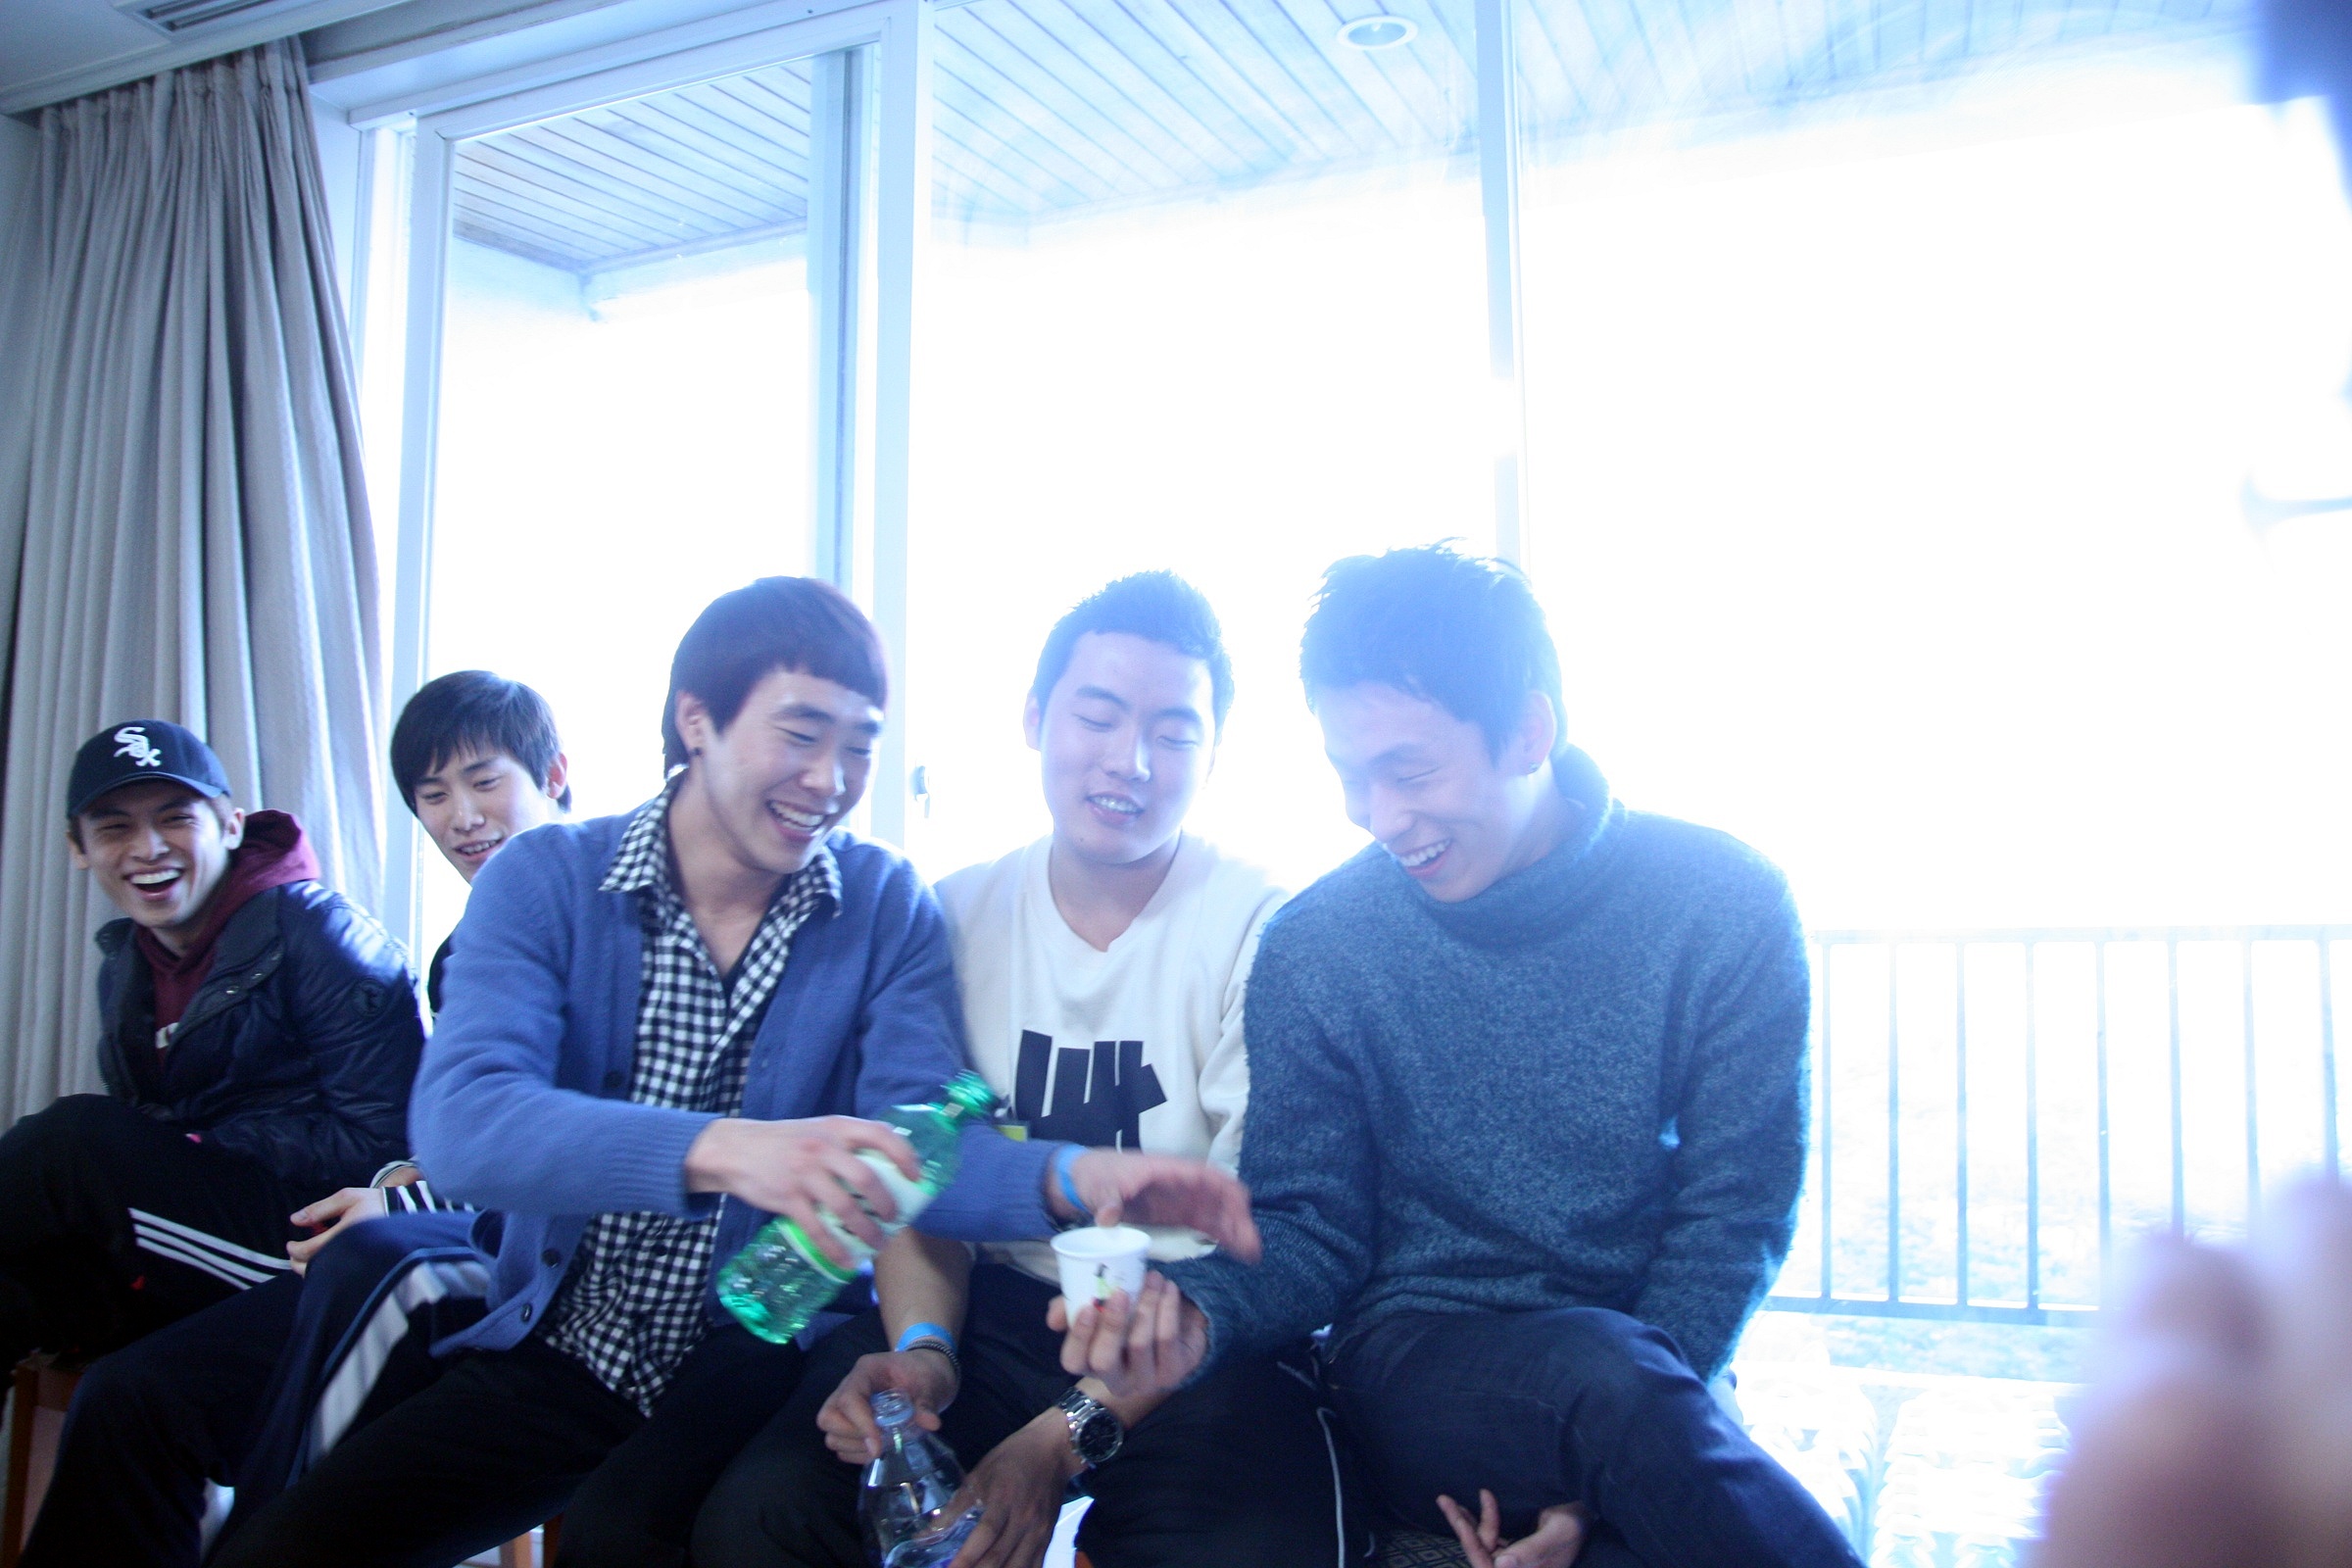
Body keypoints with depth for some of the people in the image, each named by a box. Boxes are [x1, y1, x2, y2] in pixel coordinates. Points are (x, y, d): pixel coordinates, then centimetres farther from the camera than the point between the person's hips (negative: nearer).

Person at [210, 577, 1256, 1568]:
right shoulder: (543, 881, -8)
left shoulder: (888, 910, -5)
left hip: (761, 1353, -1)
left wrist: (1079, 1178, -37)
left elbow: (913, 1133, -14)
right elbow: (458, 1123, -24)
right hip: (557, 1348, 2)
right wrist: (722, 1149, -42)